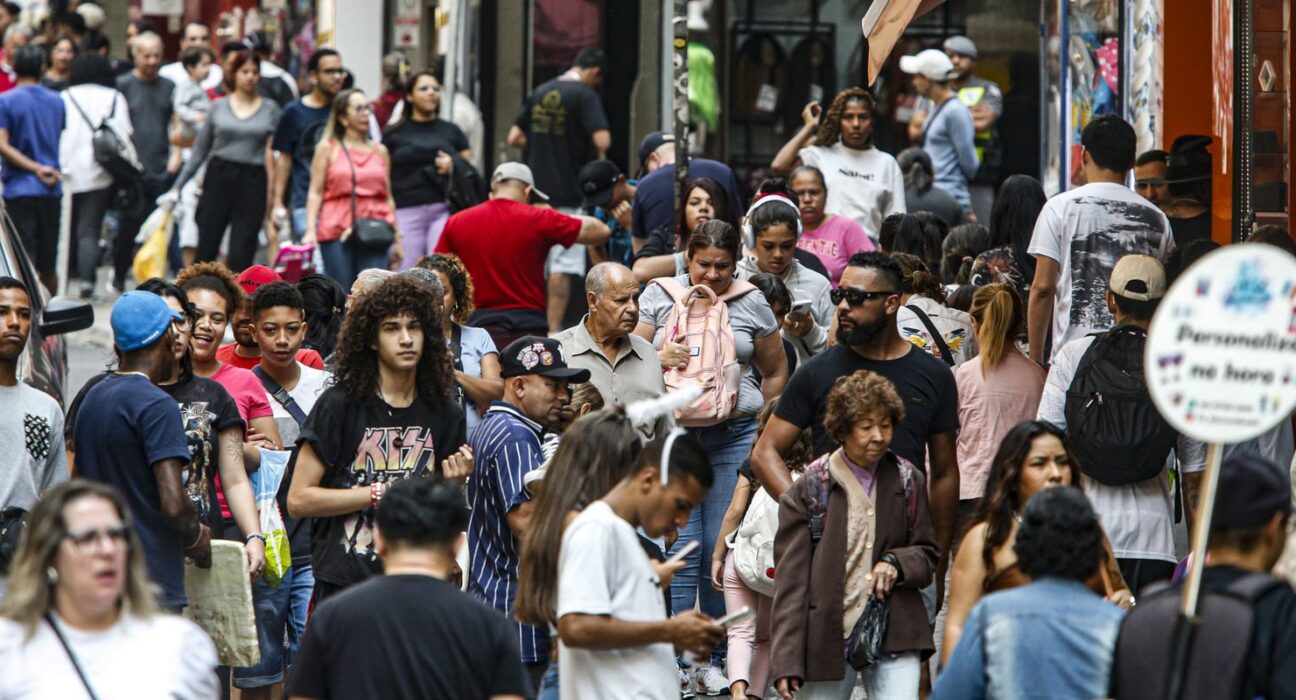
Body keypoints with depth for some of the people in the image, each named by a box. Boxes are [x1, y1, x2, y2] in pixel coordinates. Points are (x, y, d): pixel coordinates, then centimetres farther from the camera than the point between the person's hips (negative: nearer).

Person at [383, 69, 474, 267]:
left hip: (444, 211, 1)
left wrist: (454, 165, -5)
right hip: (407, 212, 0)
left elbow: (470, 169, 17)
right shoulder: (394, 134, 12)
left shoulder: (450, 131, 16)